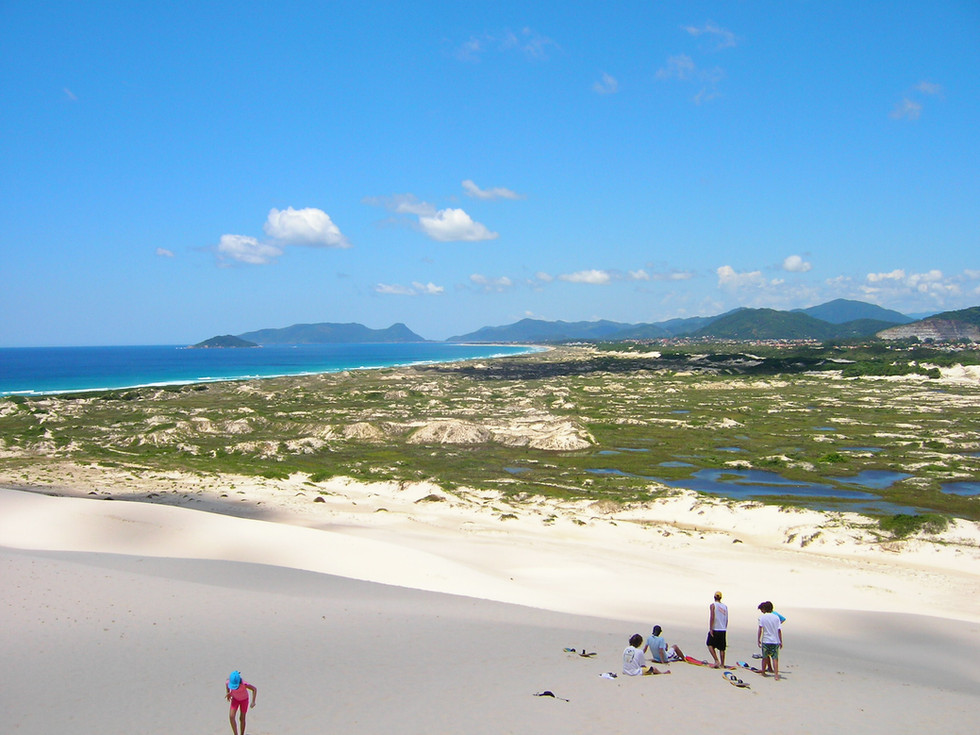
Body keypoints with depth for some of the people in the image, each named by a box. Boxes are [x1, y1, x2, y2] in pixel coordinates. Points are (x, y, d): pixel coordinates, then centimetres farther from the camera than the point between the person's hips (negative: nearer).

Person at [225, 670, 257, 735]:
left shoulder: (244, 684, -40)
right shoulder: (228, 682, -31)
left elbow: (254, 689, -27)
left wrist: (253, 702, -29)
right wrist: (228, 693, -12)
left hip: (244, 699, -3)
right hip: (235, 699, 3)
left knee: (242, 718, 6)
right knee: (231, 717, -11)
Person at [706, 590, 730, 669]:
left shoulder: (713, 605, -6)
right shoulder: (725, 606, 10)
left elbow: (712, 617, -14)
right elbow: (726, 619, 12)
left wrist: (710, 629, -12)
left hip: (714, 629, -5)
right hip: (723, 630, 5)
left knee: (710, 645, 3)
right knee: (721, 648, 9)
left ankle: (717, 661, -11)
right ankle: (722, 664, 10)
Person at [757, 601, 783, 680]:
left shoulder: (762, 617, -3)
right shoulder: (776, 617, 3)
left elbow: (760, 629, -8)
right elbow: (779, 630, 1)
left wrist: (759, 640, -1)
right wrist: (781, 641, 6)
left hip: (765, 640, -1)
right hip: (775, 641, 1)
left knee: (765, 657, 13)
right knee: (775, 658, 1)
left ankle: (763, 672, 26)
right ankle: (776, 675, -9)